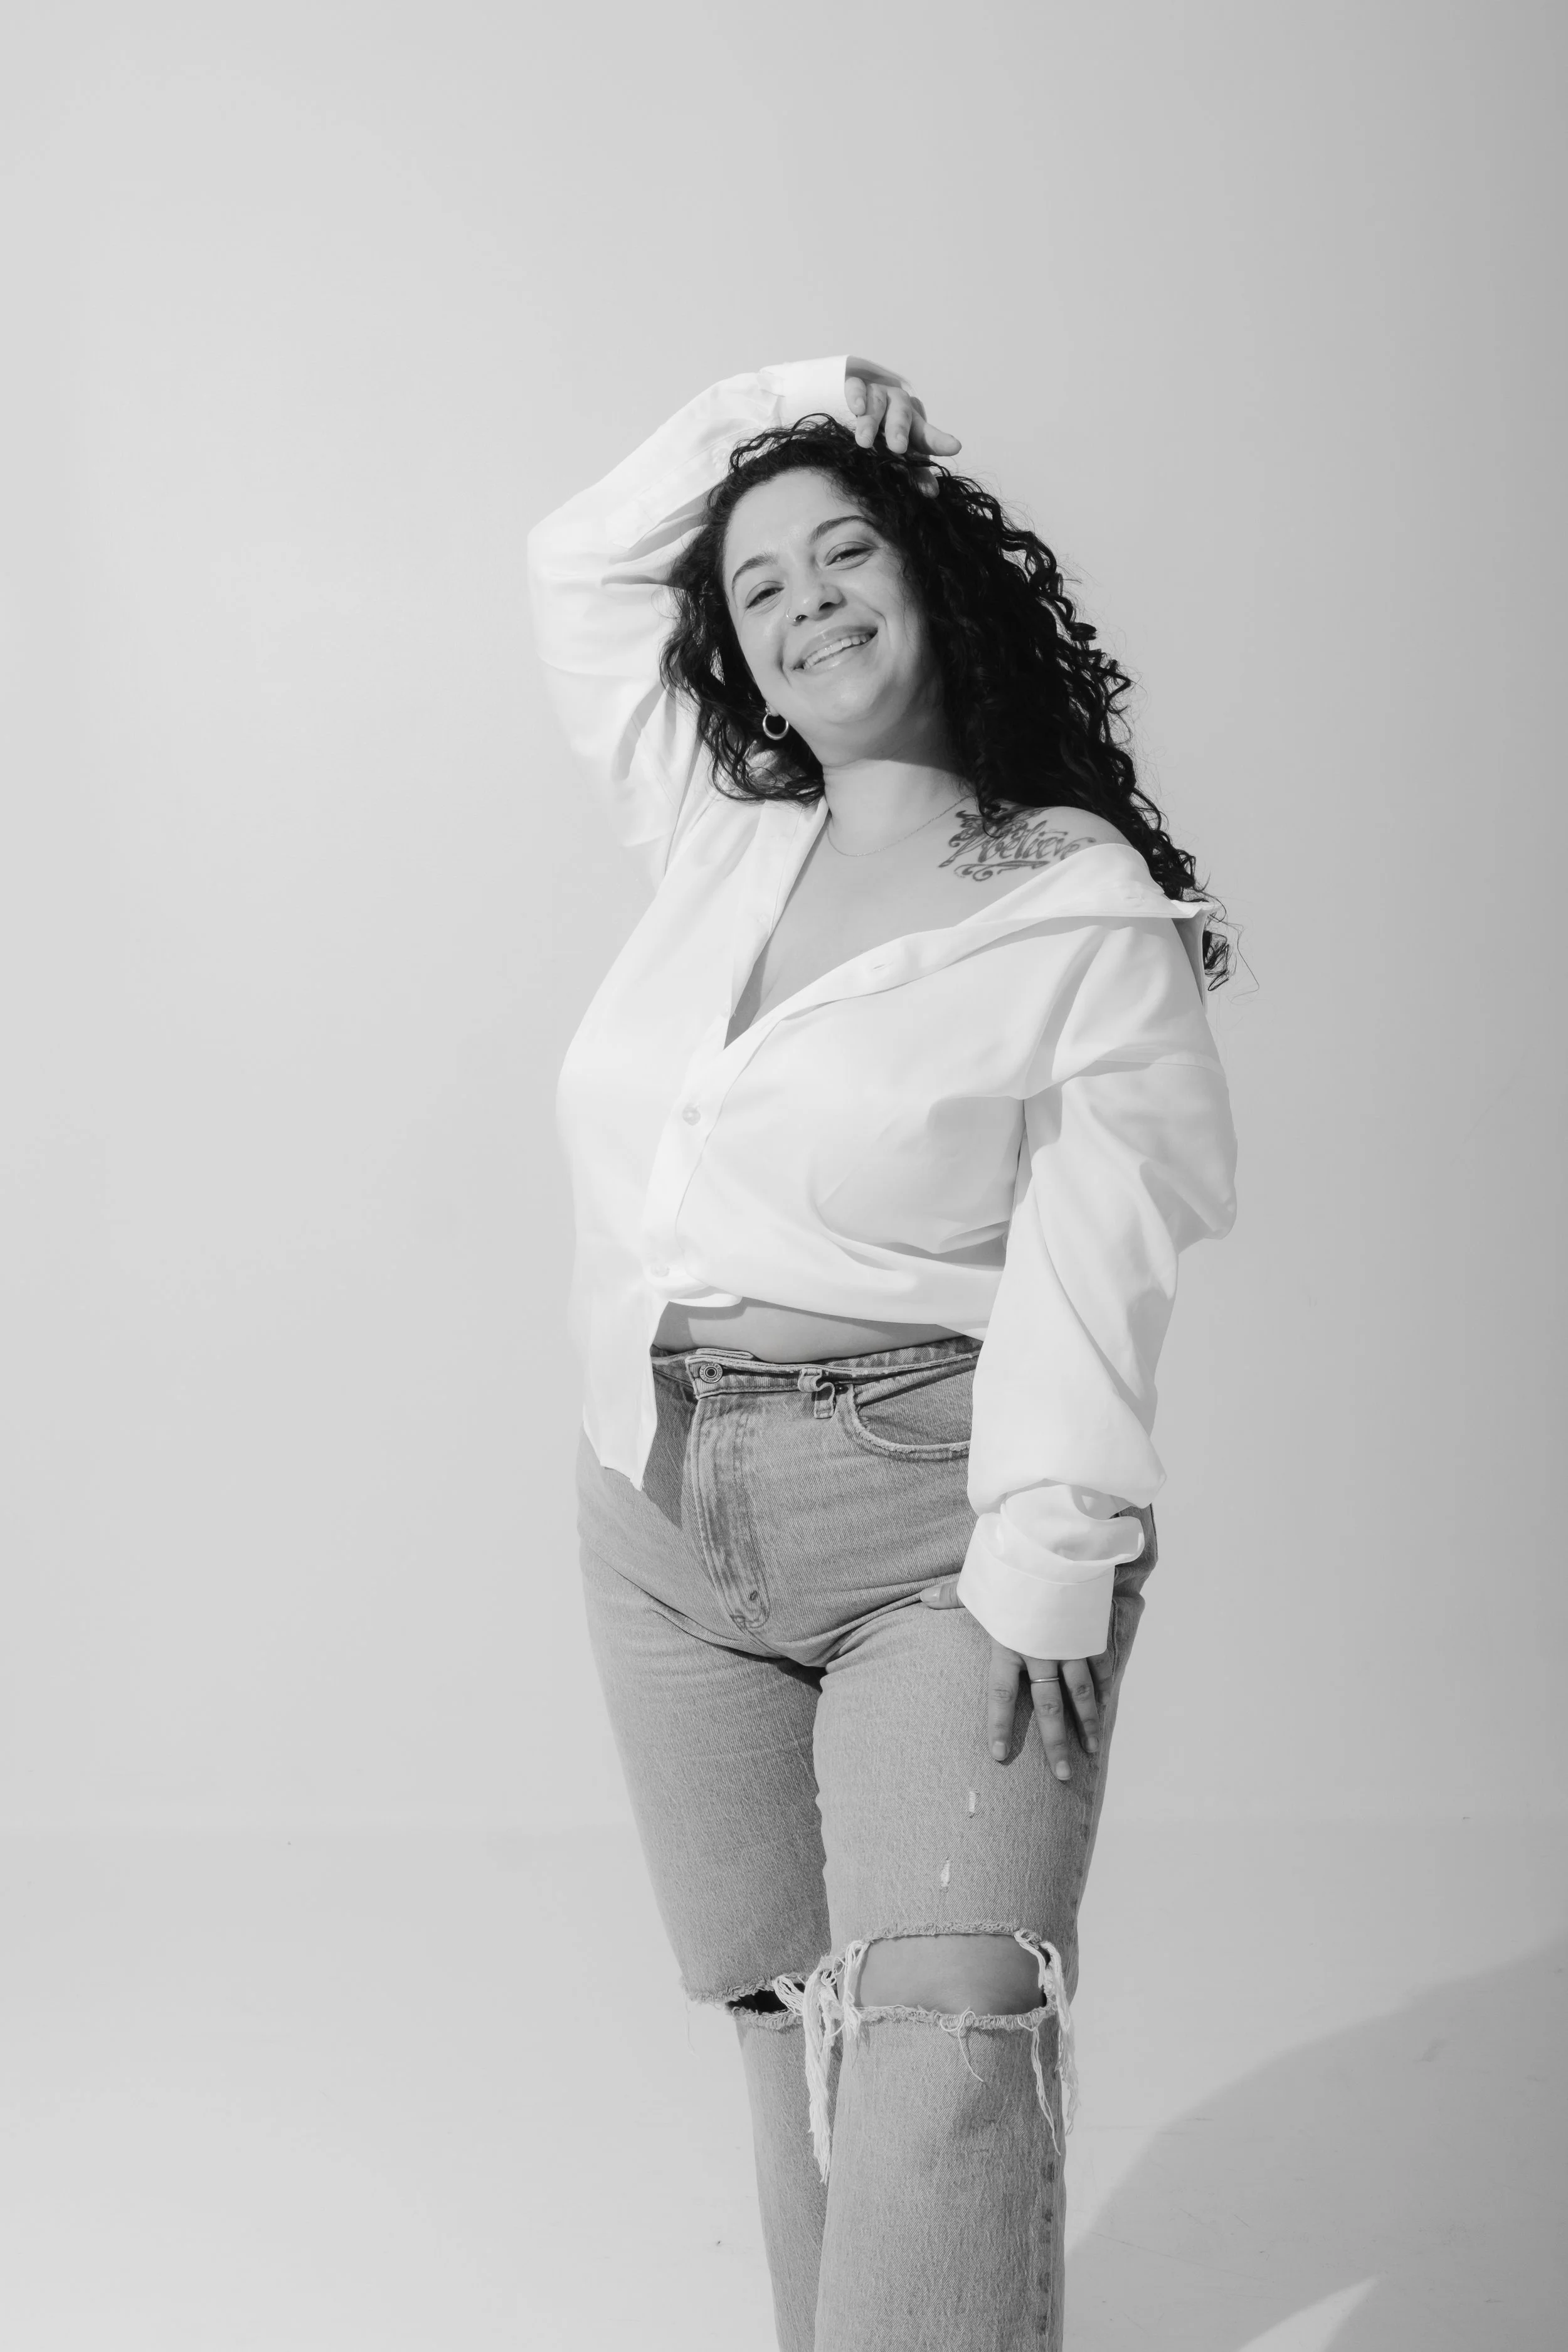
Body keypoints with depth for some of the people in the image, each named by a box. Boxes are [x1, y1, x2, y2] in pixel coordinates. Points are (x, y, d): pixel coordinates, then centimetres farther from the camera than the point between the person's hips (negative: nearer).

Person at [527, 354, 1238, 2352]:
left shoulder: (1091, 909, -4)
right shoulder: (714, 836, 13)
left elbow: (1088, 1268, -12)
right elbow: (579, 559, 23)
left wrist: (1045, 1567, -20)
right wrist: (793, 401, 17)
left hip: (937, 1520, -5)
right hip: (661, 1513, 6)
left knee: (943, 2050, -15)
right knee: (789, 2025, 13)